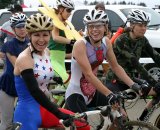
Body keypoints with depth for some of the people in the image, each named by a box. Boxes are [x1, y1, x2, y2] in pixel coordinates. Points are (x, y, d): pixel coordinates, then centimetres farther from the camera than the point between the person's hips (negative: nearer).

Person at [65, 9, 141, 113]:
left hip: (93, 93, 7)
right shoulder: (80, 45, -21)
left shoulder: (106, 42, -2)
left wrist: (133, 85, -7)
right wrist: (109, 94, -35)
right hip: (76, 95, -7)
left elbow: (116, 67, 4)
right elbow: (88, 74, -28)